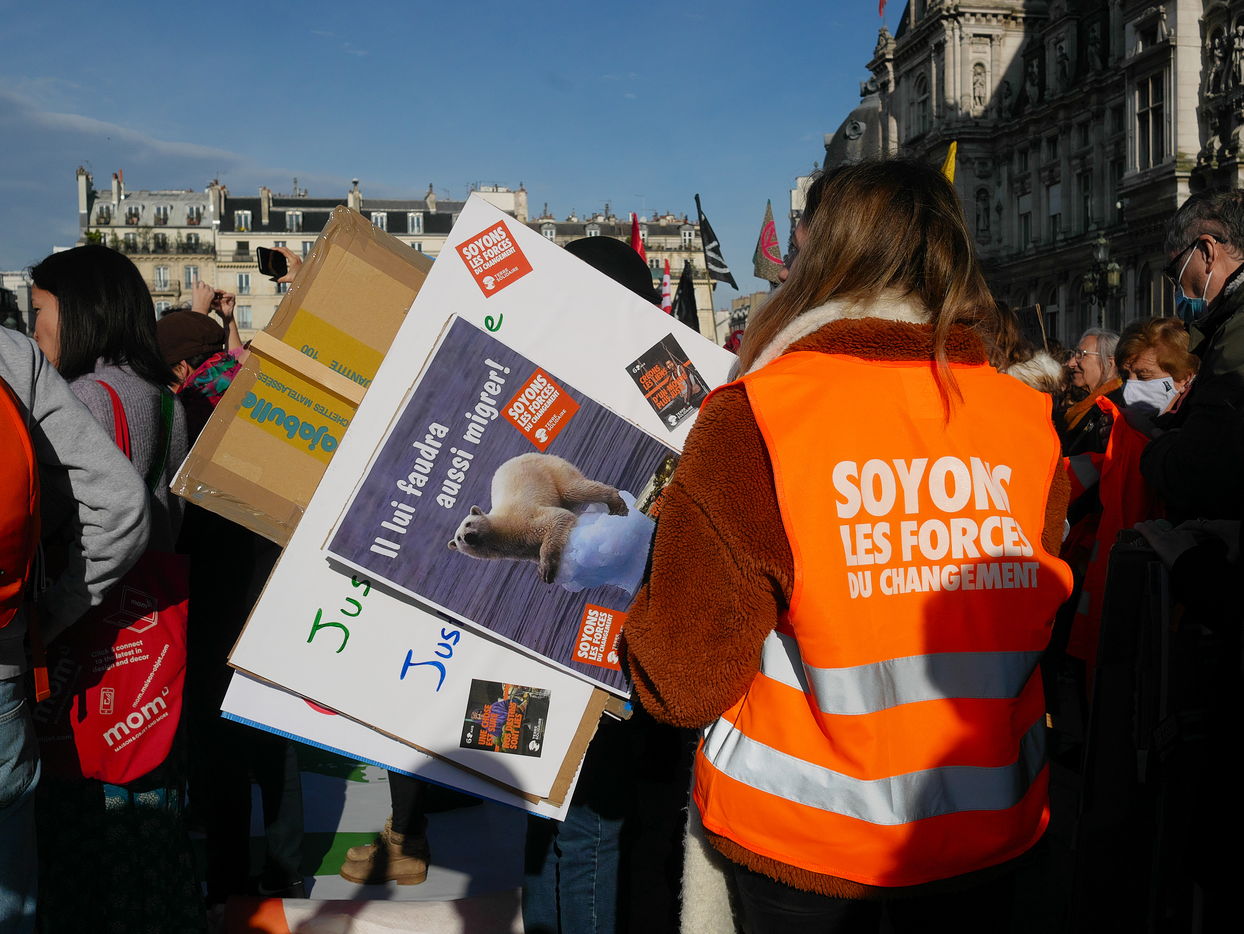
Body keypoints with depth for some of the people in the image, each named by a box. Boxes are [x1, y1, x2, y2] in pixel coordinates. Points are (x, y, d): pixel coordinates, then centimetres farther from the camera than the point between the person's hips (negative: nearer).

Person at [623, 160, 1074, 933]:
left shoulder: (753, 419, -21)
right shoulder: (1027, 420, -9)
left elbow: (681, 682, -17)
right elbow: (1039, 625, 5)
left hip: (804, 834, -2)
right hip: (989, 824, 3)